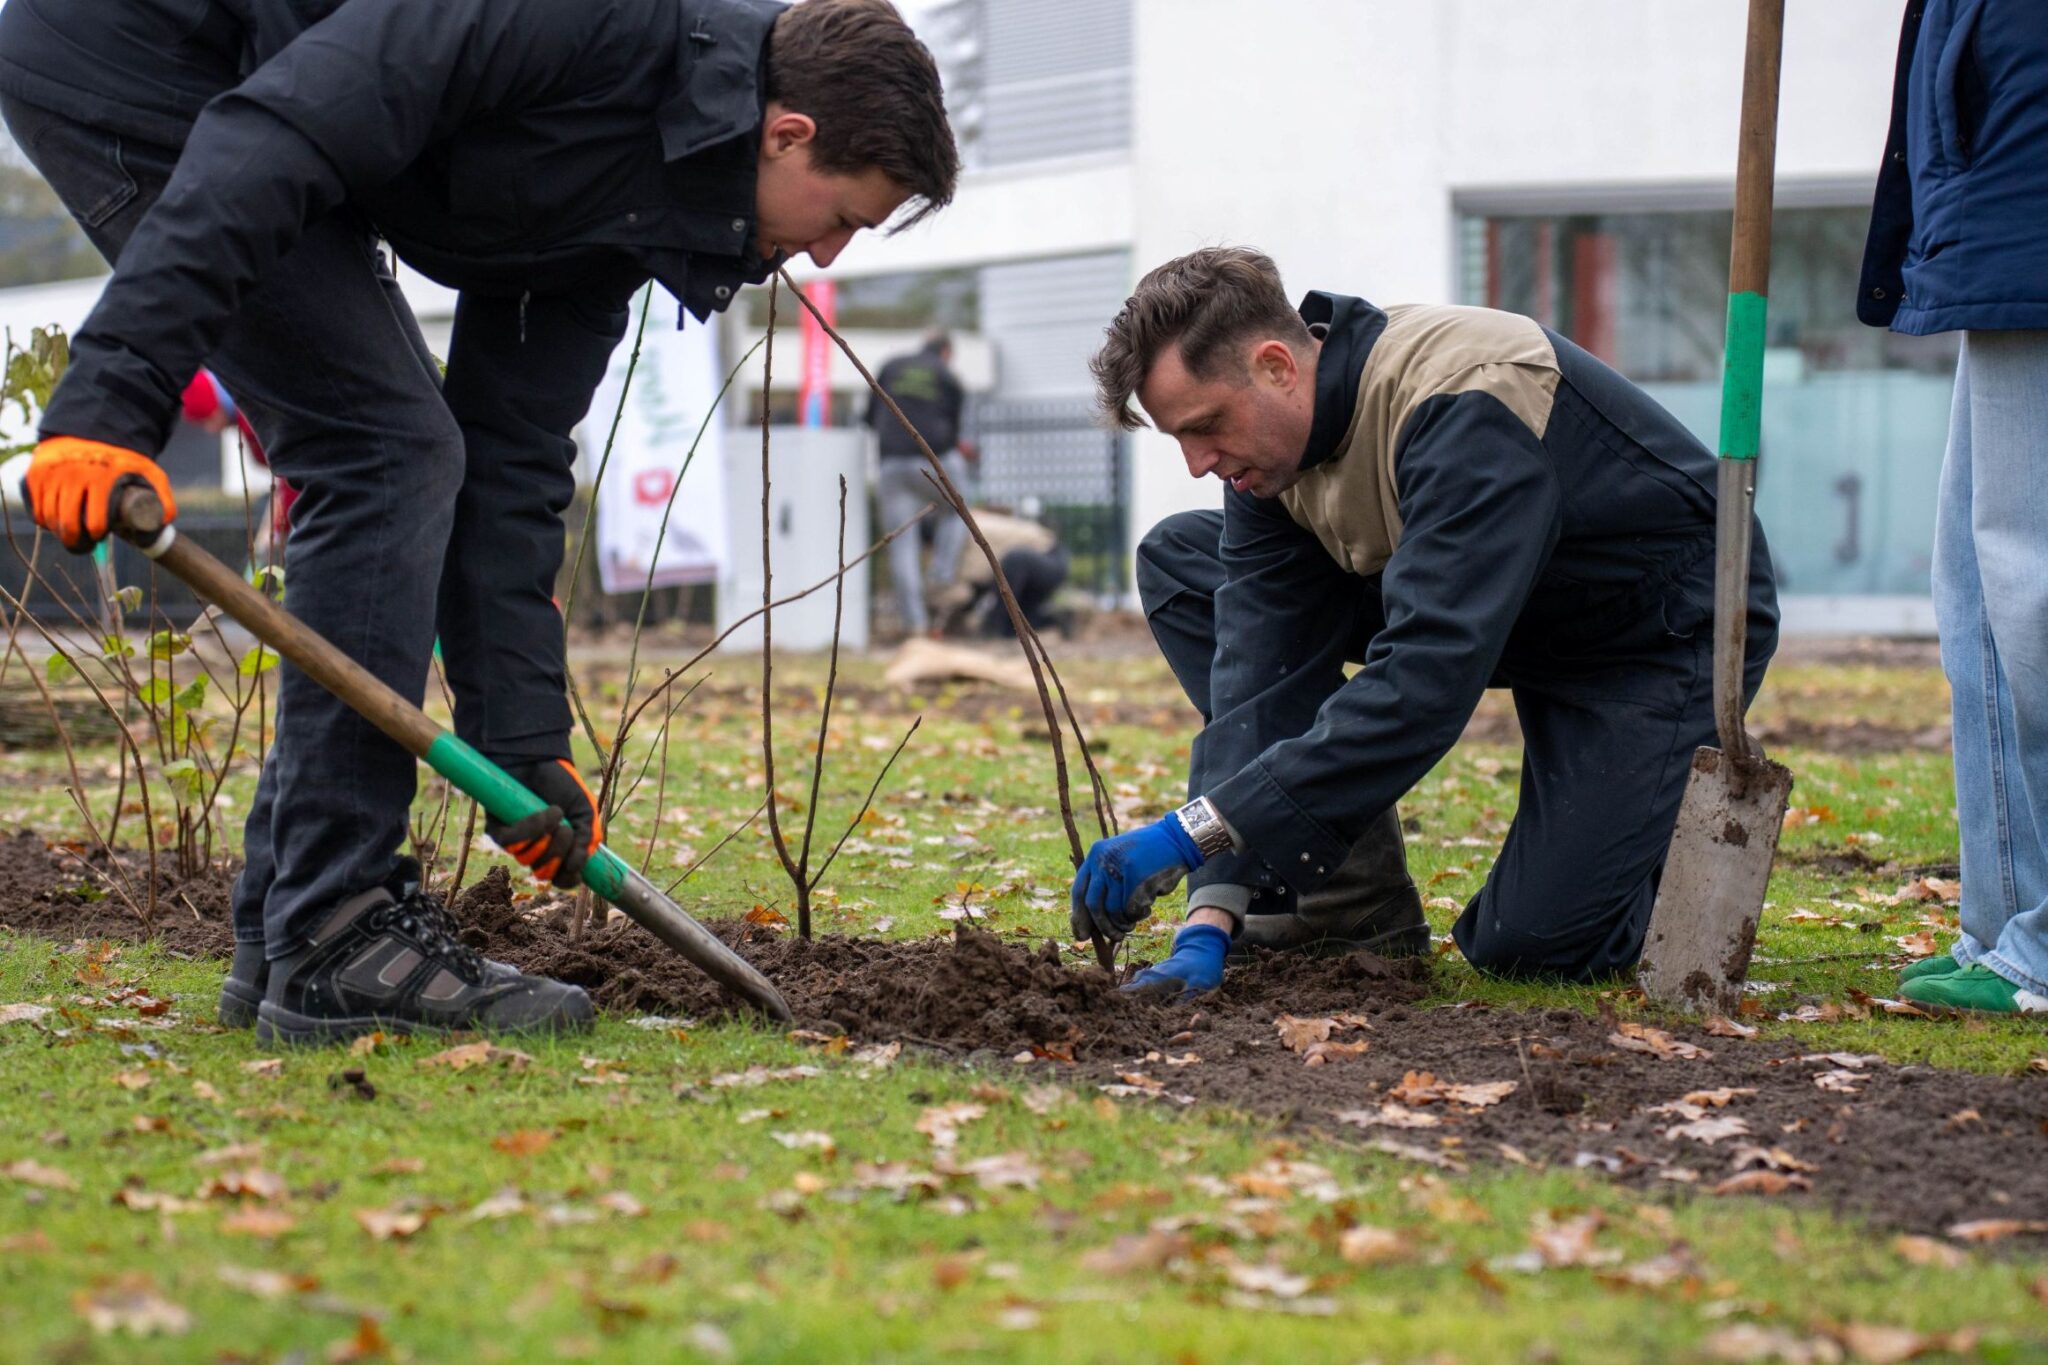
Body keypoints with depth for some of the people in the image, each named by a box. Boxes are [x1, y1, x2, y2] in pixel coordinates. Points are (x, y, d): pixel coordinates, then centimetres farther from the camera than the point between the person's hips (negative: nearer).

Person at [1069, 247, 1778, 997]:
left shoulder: (1467, 407, -37)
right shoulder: (1270, 435, -12)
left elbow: (1422, 682, -44)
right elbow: (1257, 670, -17)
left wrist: (1192, 832, -46)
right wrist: (1211, 919, -27)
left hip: (1666, 623, -7)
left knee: (1534, 946, -22)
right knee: (1180, 559, -5)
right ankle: (1342, 885, -5)